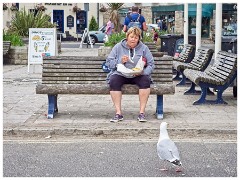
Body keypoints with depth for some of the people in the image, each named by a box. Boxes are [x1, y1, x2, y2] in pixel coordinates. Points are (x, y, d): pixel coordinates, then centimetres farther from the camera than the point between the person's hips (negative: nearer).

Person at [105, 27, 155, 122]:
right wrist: (120, 61, -13)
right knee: (113, 81, -32)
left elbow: (151, 64, 5)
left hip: (138, 76, 0)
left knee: (146, 80, -32)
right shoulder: (118, 47, 8)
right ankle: (118, 113, -29)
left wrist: (142, 72, -15)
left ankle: (142, 112, -26)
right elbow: (108, 62, 5)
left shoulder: (144, 48, 9)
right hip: (120, 74, 0)